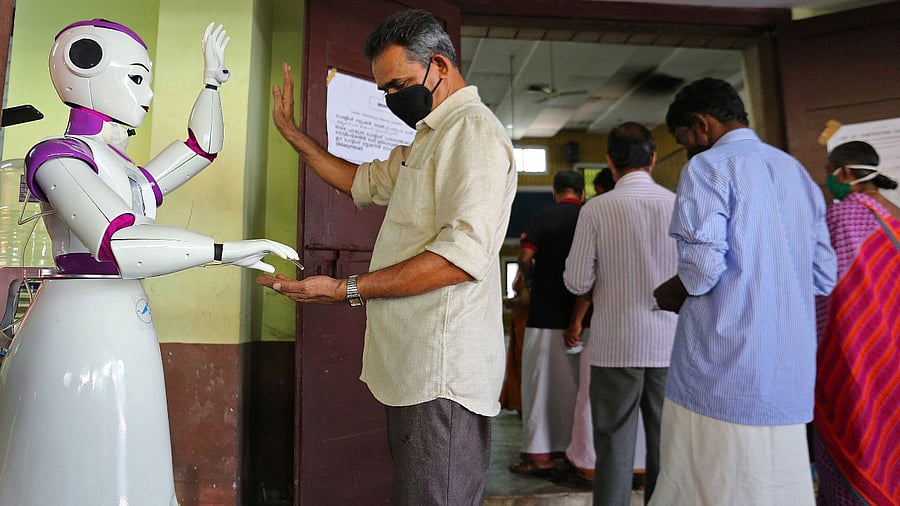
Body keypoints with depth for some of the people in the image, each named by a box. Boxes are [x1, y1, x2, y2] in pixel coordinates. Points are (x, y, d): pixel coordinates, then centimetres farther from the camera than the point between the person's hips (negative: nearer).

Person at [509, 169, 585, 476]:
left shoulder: (542, 216, -3)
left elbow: (525, 257, -14)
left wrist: (530, 282, 5)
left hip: (546, 312, -3)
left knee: (540, 382, 3)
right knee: (576, 382, 14)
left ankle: (539, 454, 6)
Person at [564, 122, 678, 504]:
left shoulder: (596, 209, -8)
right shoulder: (679, 205, -2)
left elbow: (577, 282, -7)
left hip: (615, 345, -2)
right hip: (669, 343, 3)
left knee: (614, 448, 8)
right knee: (665, 446, 14)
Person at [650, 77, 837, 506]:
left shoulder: (708, 167, -6)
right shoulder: (797, 171, 17)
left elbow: (704, 264, -18)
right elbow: (824, 275, 16)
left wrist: (673, 294, 1)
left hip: (722, 371, -8)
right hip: (789, 375, 8)